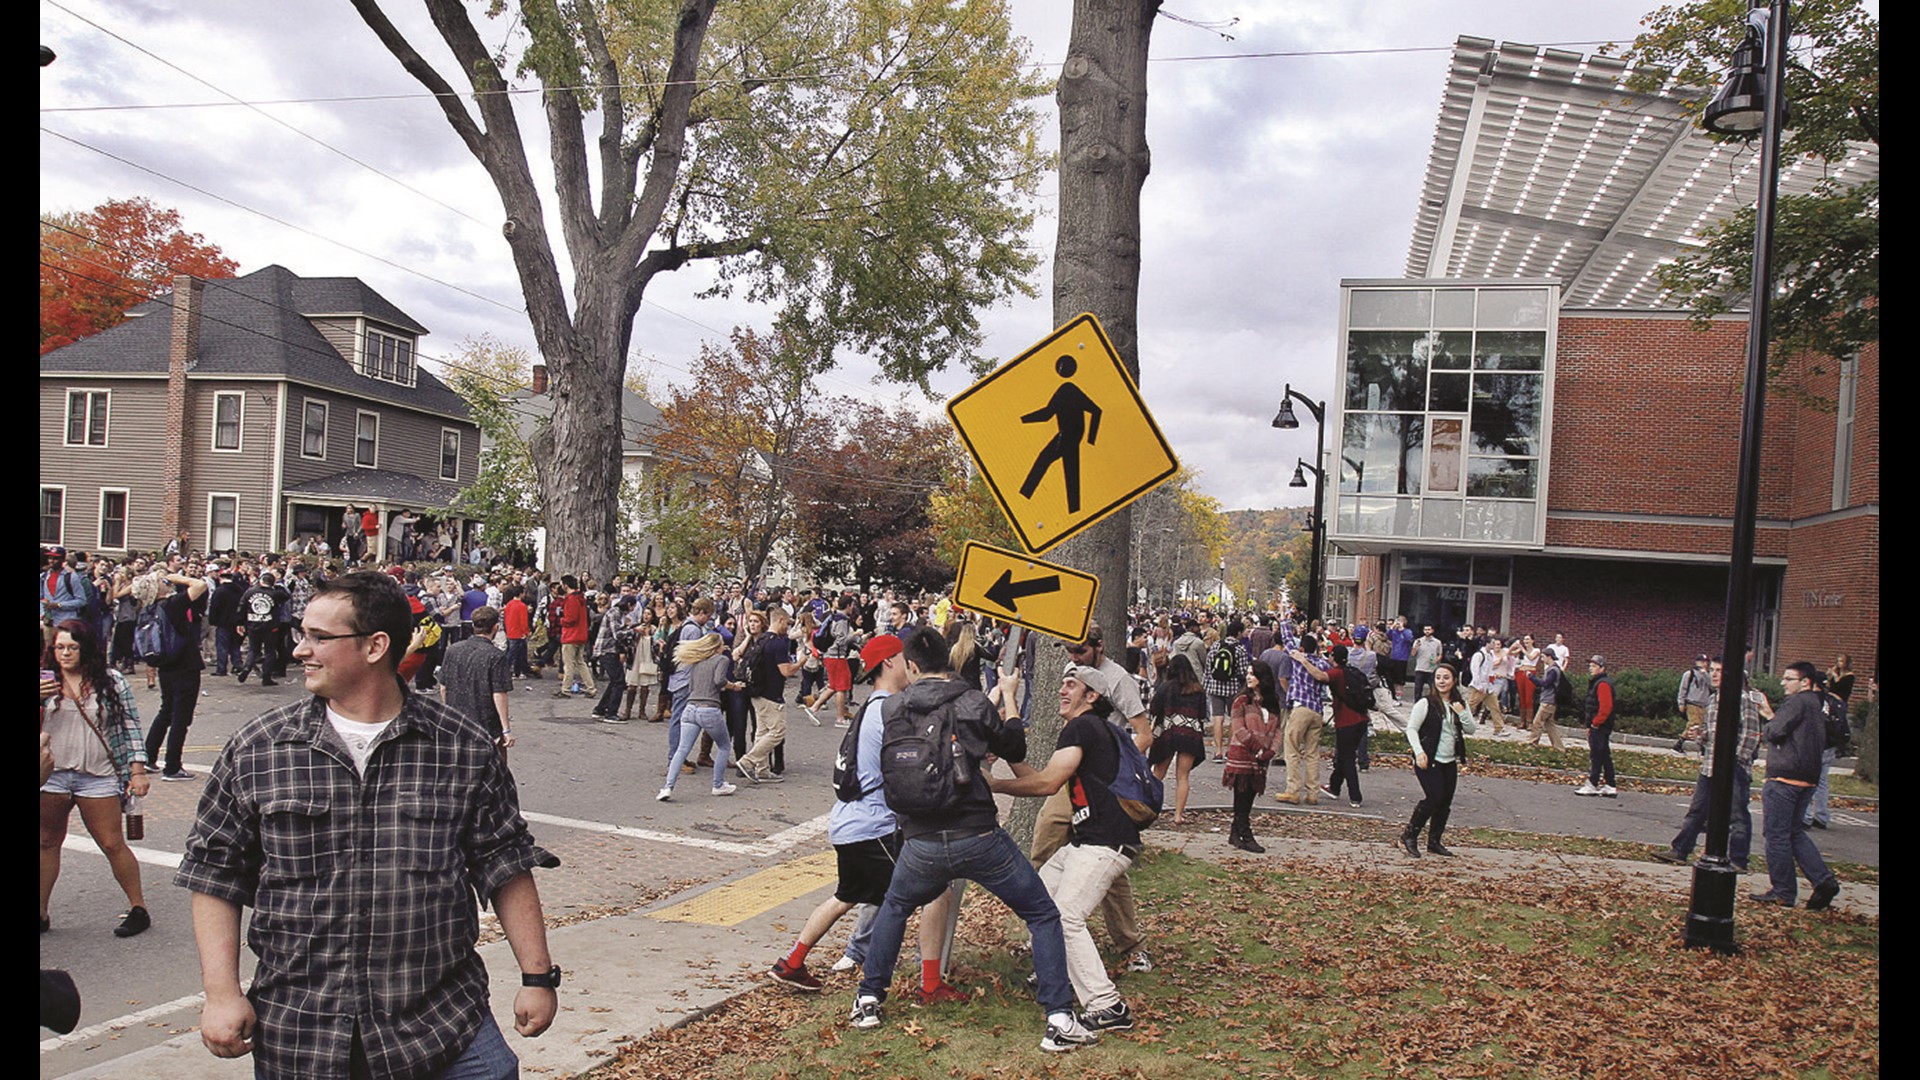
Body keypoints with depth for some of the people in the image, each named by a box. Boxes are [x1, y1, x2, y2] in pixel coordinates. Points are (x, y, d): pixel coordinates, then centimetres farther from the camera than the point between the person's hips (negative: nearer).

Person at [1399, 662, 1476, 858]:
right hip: (1429, 761, -6)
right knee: (1434, 798, -15)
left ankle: (1434, 841, 20)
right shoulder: (1426, 703, -8)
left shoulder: (1460, 704, 9)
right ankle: (1409, 835, 0)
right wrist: (1419, 752, -18)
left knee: (1445, 802, 7)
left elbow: (1470, 730, 8)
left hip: (1450, 762, 6)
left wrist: (1462, 714, -9)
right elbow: (1411, 729, -8)